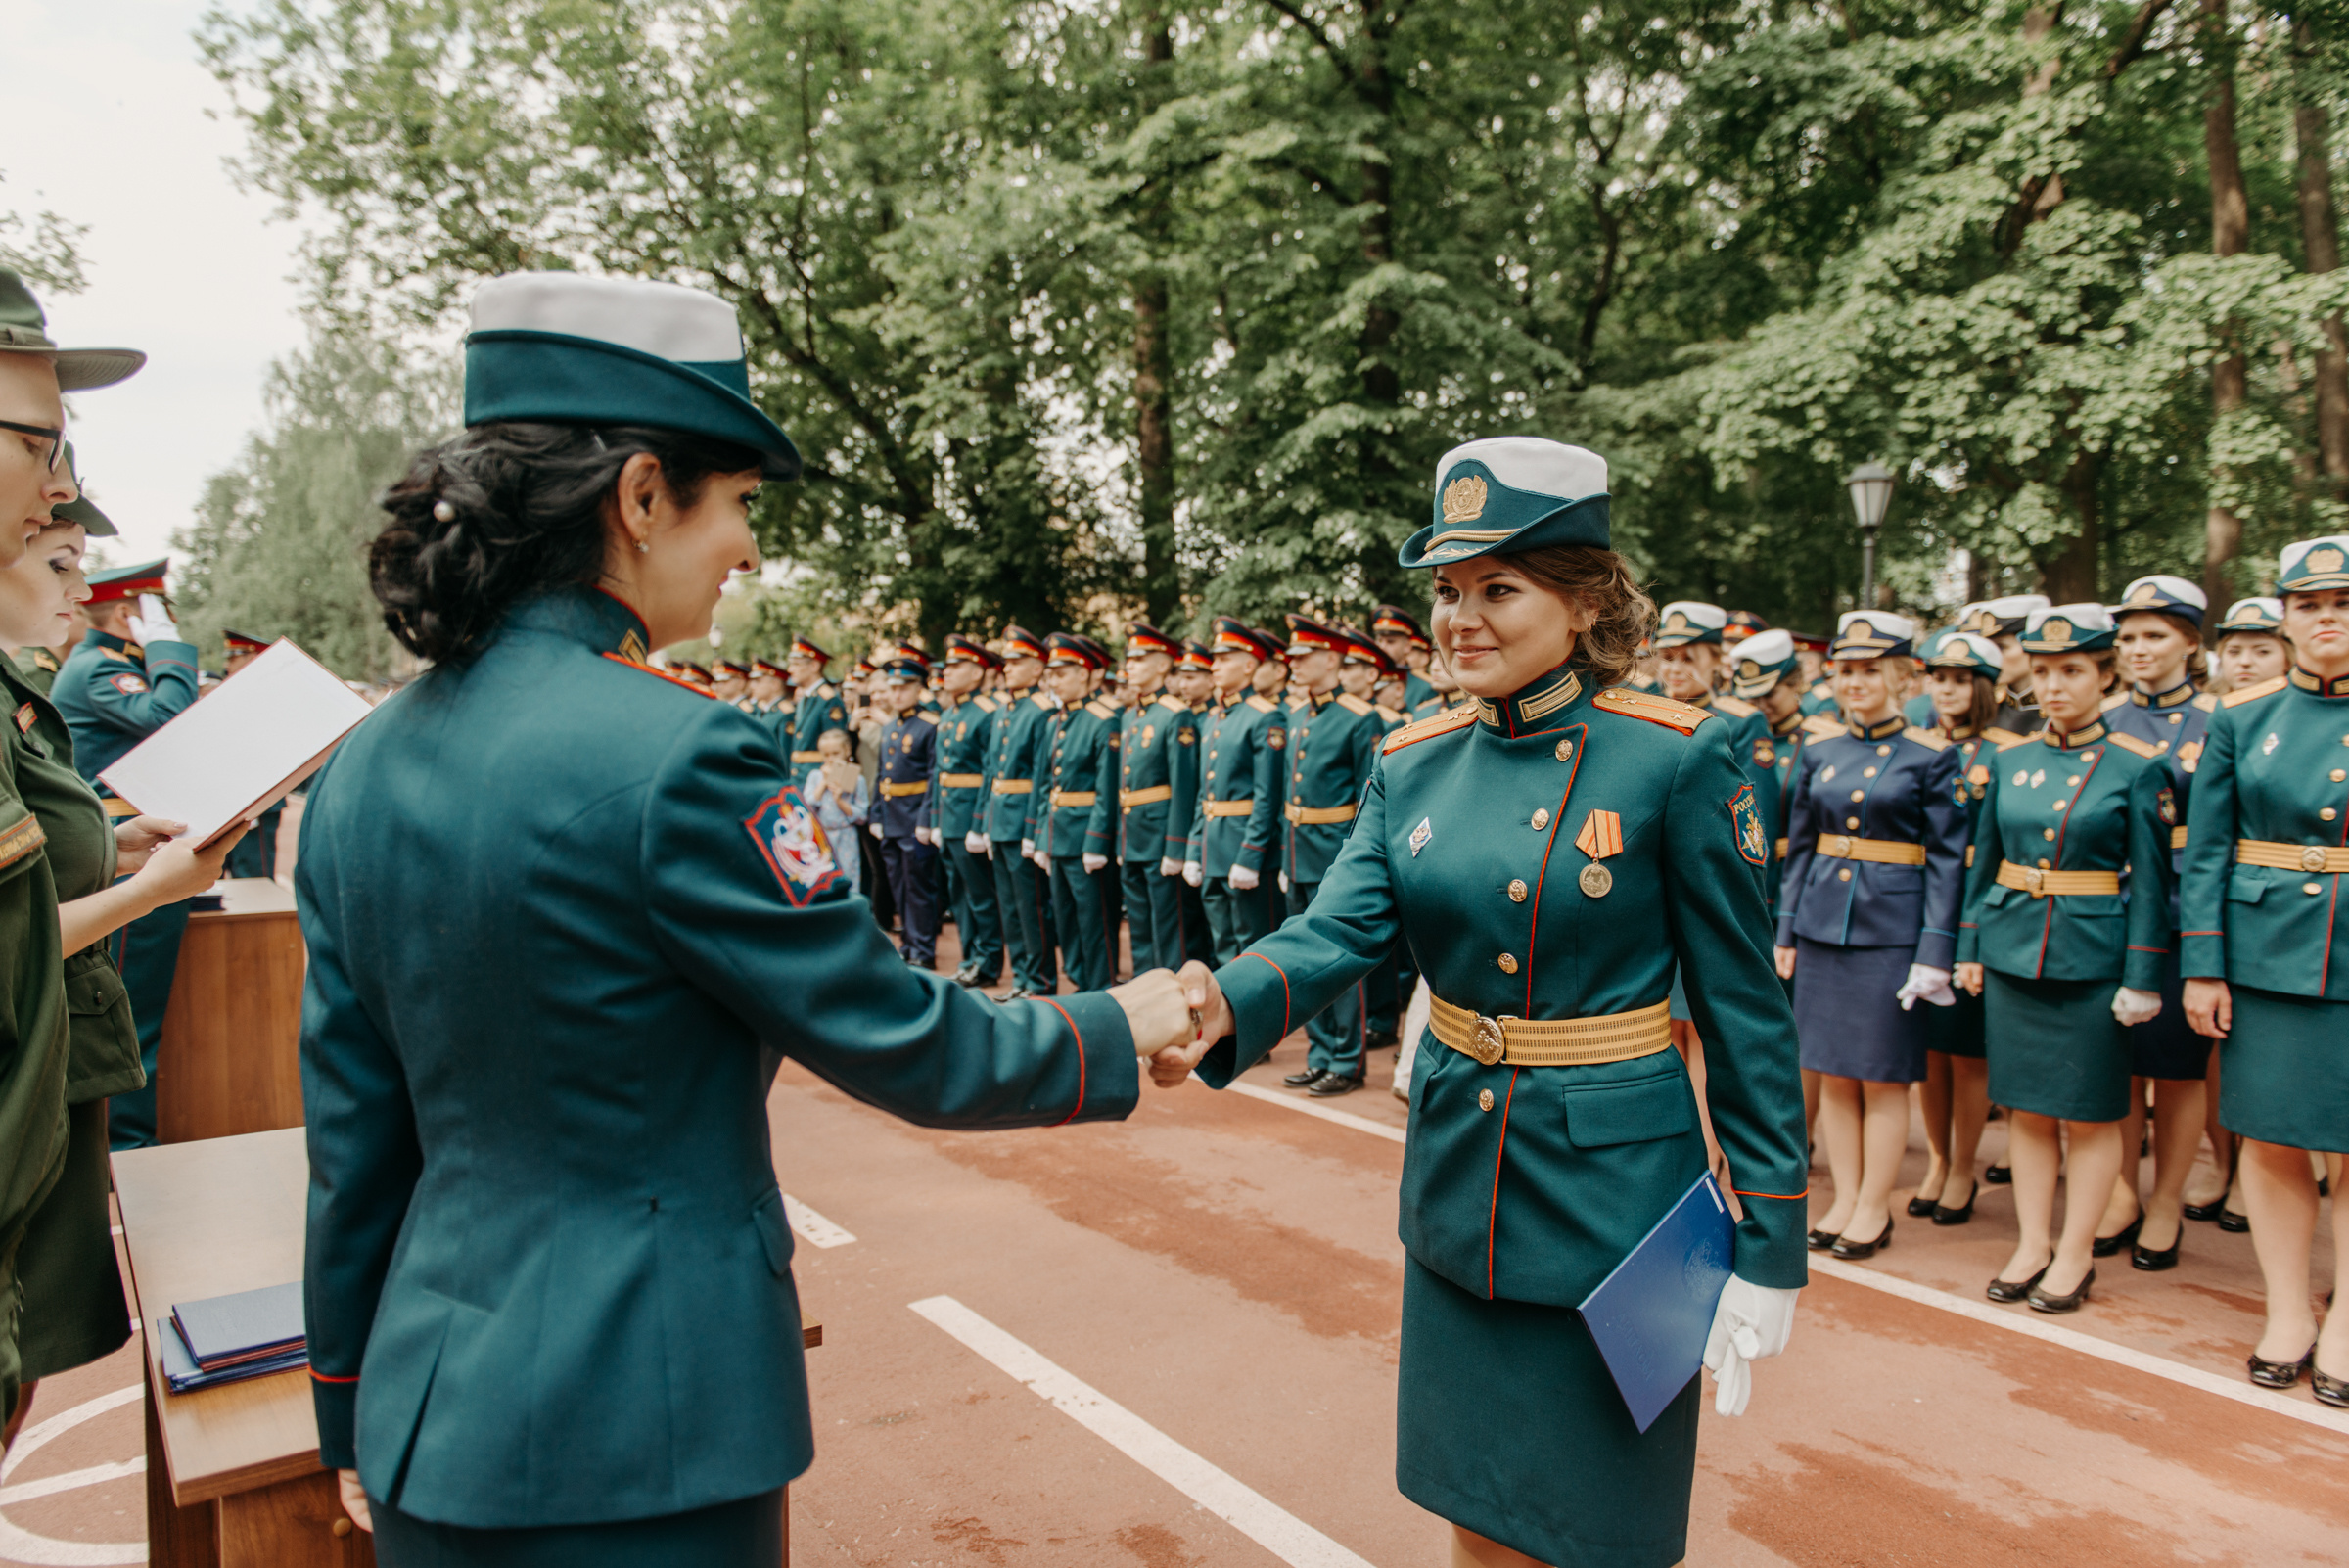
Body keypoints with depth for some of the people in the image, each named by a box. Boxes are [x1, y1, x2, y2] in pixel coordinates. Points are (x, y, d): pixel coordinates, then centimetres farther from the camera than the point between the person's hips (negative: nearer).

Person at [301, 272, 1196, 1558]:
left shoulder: (362, 771, 0)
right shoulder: (672, 757, -23)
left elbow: (351, 1131, 7)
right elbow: (899, 1044, -16)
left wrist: (354, 1418, 18)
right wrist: (1117, 1031, 1)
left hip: (434, 1415, 7)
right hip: (632, 1446, -7)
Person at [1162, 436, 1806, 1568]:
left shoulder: (1674, 759, -13)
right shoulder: (1412, 766, 0)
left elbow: (1745, 1009, -10)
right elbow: (1336, 931, -12)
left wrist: (1769, 1246, -9)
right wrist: (1224, 1007, -34)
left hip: (1613, 1196, -4)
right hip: (1457, 1188, 5)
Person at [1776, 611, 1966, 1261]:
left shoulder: (1931, 755, -4)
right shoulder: (1819, 751, 7)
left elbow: (1947, 860, -5)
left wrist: (1935, 953, -10)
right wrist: (1785, 933, 8)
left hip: (1892, 929, -4)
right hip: (1823, 926, 4)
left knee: (1882, 1078, 3)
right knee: (1832, 1073, 9)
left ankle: (1875, 1209, 18)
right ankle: (1845, 1200, 22)